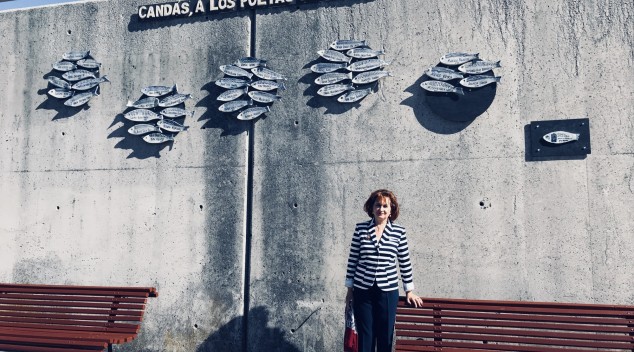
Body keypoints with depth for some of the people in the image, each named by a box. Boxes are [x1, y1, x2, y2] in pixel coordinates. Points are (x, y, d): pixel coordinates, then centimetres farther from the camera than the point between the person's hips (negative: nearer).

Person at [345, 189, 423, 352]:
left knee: (386, 336, 8)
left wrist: (409, 291, 8)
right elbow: (353, 259, 4)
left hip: (388, 291, 0)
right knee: (365, 336, 7)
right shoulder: (360, 229, -1)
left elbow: (405, 263, 5)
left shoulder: (399, 232, -1)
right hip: (362, 291, 0)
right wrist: (349, 288, 5)